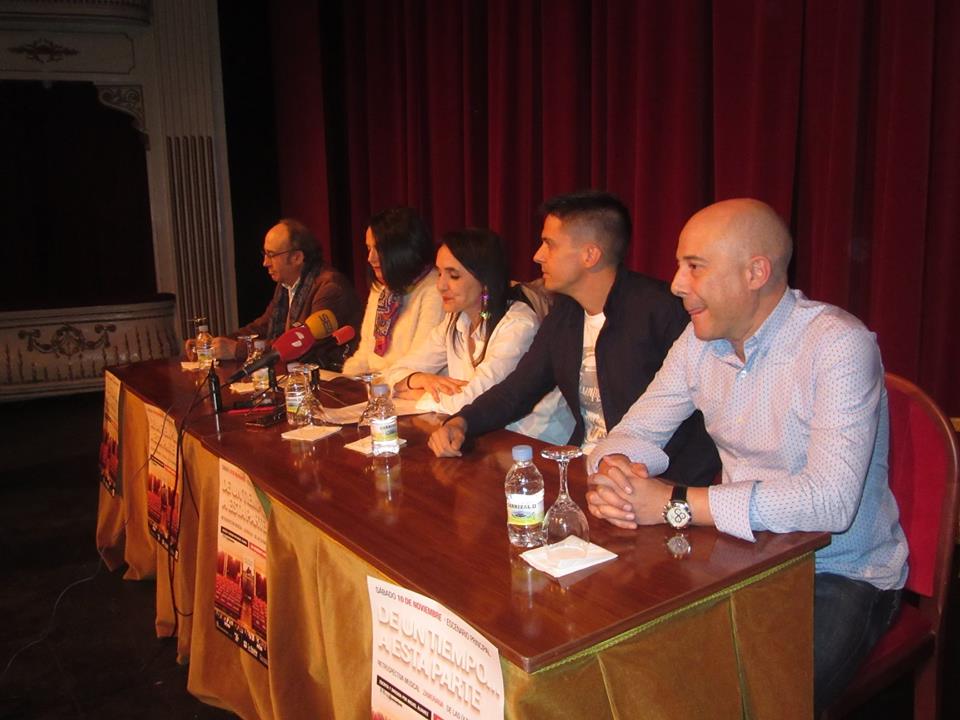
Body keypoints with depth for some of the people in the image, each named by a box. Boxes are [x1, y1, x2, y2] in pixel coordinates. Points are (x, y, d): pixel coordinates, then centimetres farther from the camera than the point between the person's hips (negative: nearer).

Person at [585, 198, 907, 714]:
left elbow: (831, 500, -30)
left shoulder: (838, 345, -20)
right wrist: (613, 476, -20)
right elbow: (636, 431, 5)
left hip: (843, 574, -5)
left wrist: (672, 504, -29)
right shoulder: (701, 341, 1)